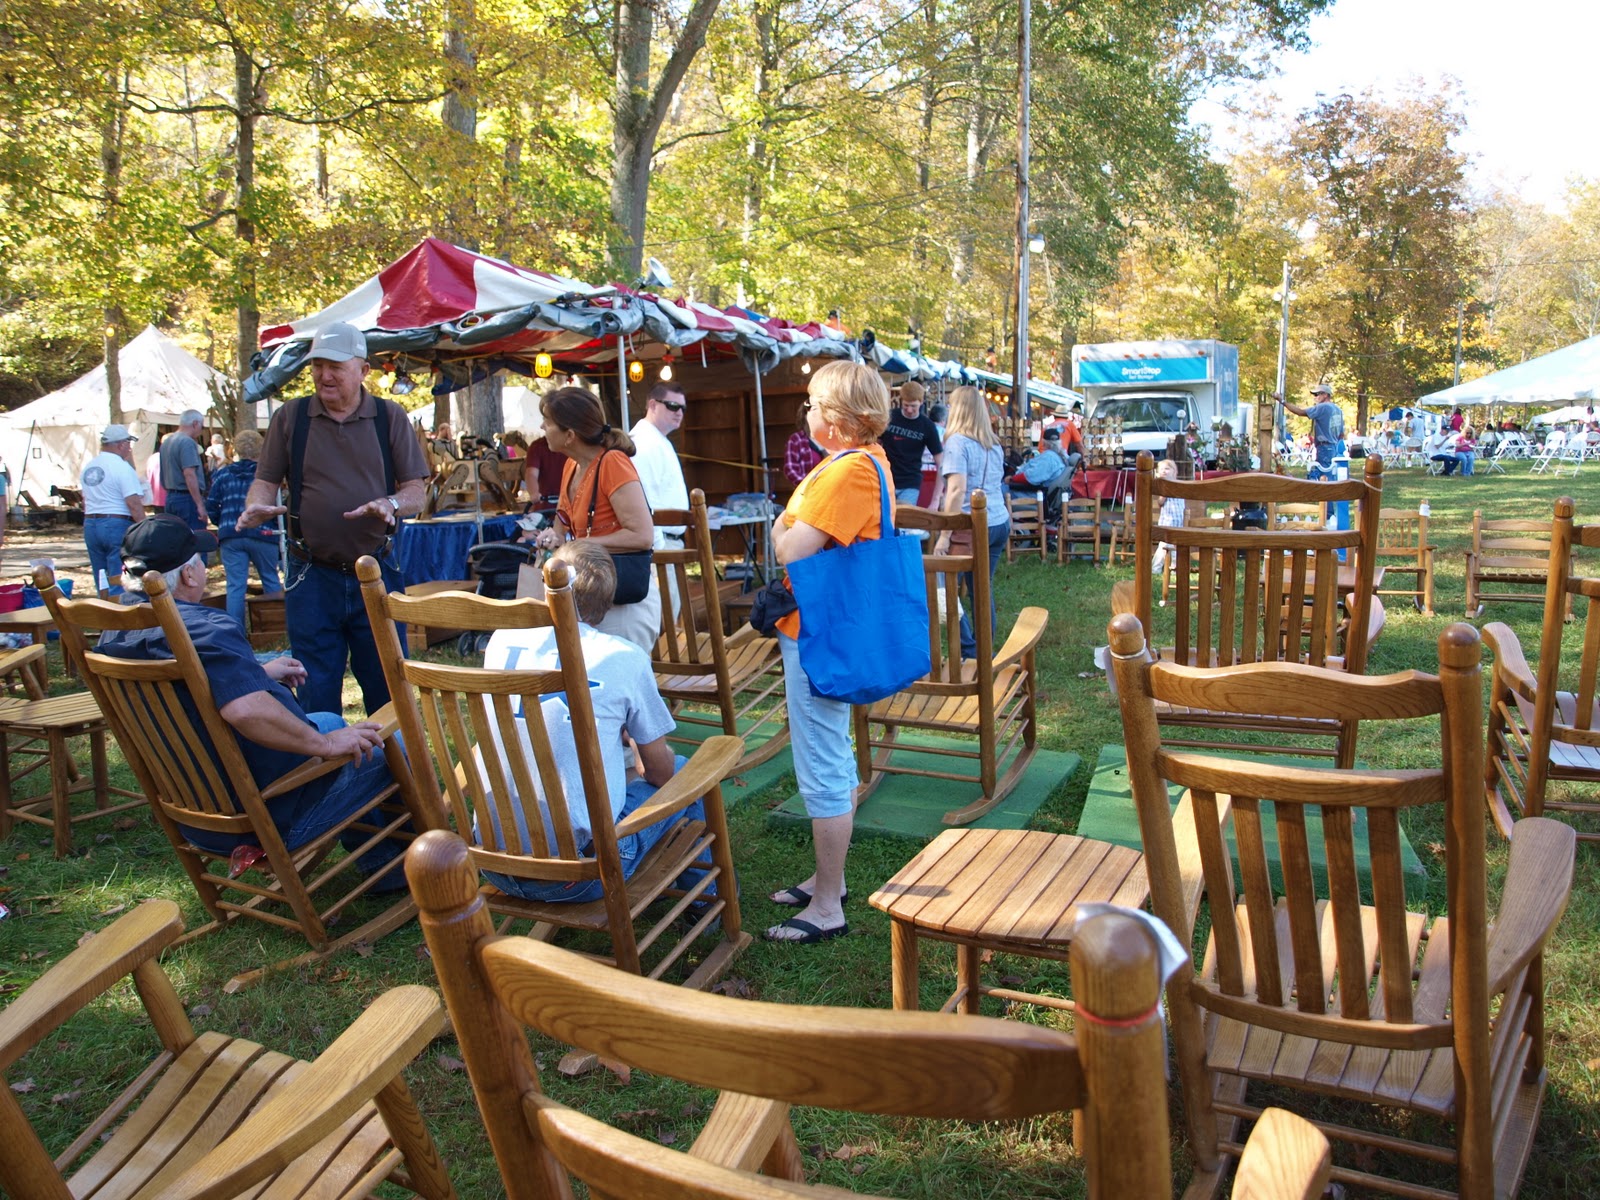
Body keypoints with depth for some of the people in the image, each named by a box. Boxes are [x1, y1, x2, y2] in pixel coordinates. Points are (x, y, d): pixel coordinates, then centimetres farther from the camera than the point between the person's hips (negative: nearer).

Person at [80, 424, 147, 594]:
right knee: (119, 579, -5)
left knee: (101, 582, 13)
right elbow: (134, 504, -18)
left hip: (90, 525, 8)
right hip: (118, 524, -8)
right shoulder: (122, 467, -12)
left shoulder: (88, 467, 12)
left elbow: (85, 502, 19)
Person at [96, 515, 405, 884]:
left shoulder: (114, 633, 2)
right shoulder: (204, 630, -29)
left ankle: (379, 860, 34)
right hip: (272, 818, -10)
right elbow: (247, 711, -44)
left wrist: (258, 673, 26)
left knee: (329, 722, 29)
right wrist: (325, 744, -30)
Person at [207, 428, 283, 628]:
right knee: (270, 579, 13)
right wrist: (276, 528, 9)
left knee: (235, 585, 3)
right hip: (263, 535, -2)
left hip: (230, 537, 2)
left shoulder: (222, 474, 6)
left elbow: (211, 507, 4)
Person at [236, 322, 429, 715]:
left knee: (387, 690, 7)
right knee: (317, 695, 7)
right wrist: (257, 506, -14)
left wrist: (390, 503, -19)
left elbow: (416, 490, 2)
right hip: (312, 577, 1)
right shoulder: (290, 417, 6)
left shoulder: (390, 417, 4)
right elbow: (266, 481, 9)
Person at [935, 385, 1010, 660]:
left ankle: (971, 653, -2)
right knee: (983, 589, 11)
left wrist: (945, 535, -16)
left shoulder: (958, 441, -8)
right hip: (1000, 523, 8)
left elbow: (957, 490, -16)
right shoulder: (994, 444, 16)